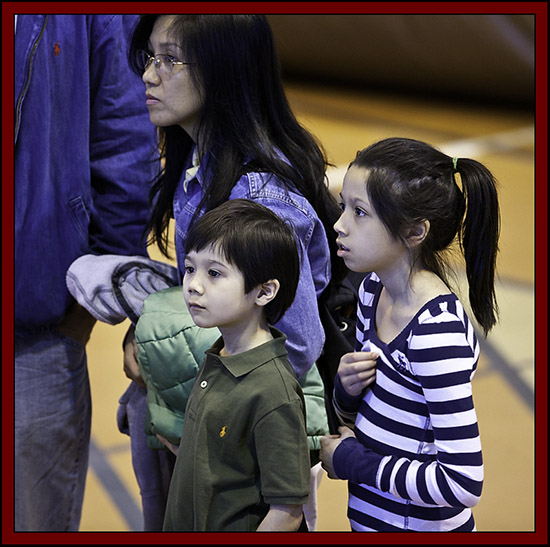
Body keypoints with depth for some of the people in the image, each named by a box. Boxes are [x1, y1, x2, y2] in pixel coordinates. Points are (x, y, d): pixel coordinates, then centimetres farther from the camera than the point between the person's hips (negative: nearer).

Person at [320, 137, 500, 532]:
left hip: (419, 526, -7)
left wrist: (352, 461, -19)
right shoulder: (375, 290, 0)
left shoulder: (436, 329, -26)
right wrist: (347, 389, -9)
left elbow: (464, 481, -29)